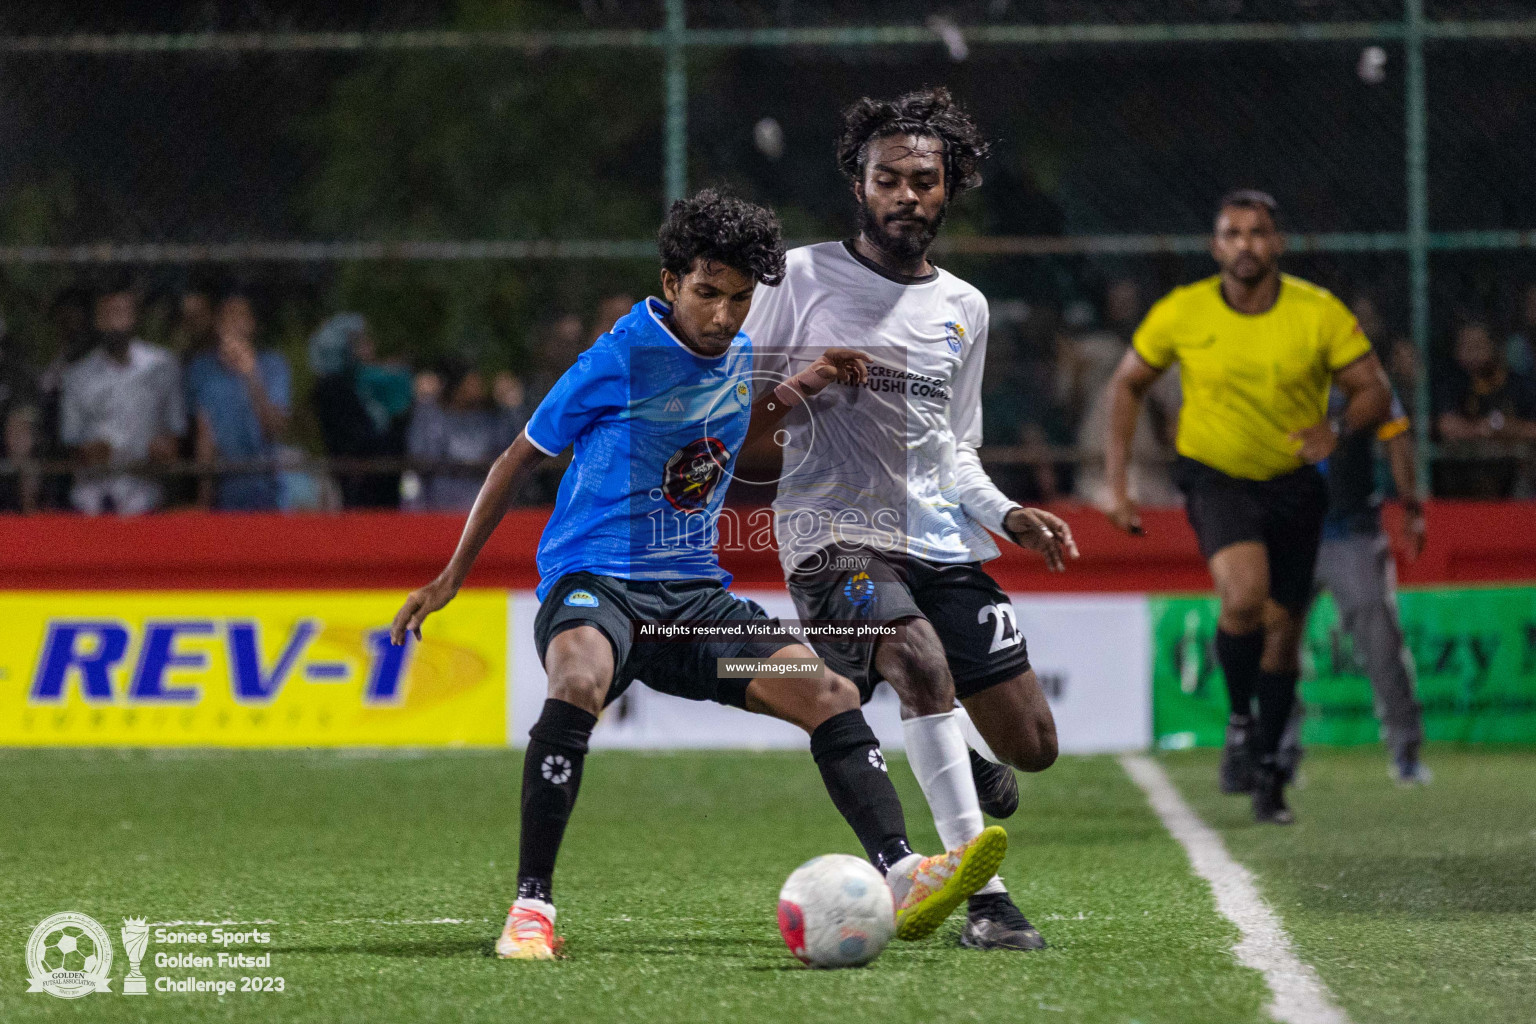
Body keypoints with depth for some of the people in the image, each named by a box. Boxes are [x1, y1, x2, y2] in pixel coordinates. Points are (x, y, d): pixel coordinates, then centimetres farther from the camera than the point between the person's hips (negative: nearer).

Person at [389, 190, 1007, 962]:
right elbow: (521, 455, 1)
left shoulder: (740, 357, 8)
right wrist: (453, 576, 3)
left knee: (830, 695, -12)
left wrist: (805, 386, 14)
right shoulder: (621, 357, -10)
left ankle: (901, 878, -18)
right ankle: (530, 908, -33)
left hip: (694, 594, 6)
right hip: (593, 580, -6)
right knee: (579, 680, -39)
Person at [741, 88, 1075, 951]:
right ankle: (983, 896, -35)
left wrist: (1005, 514, 6)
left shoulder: (964, 309, 14)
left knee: (1032, 746, 3)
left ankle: (968, 775, 43)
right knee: (923, 663, -35)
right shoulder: (803, 278, 0)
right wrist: (804, 386, -17)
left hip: (942, 545, 5)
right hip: (833, 531, -5)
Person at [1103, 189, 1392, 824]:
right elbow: (1128, 384, 5)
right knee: (1245, 595, -28)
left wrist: (1338, 427, -28)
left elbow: (1374, 391, -5)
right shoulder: (1180, 314, -9)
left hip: (1294, 484, 2)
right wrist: (1116, 482, 0)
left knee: (1282, 629, 5)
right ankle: (1240, 721, -4)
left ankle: (1267, 772, 22)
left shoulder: (1320, 314, -10)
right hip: (1216, 478, -2)